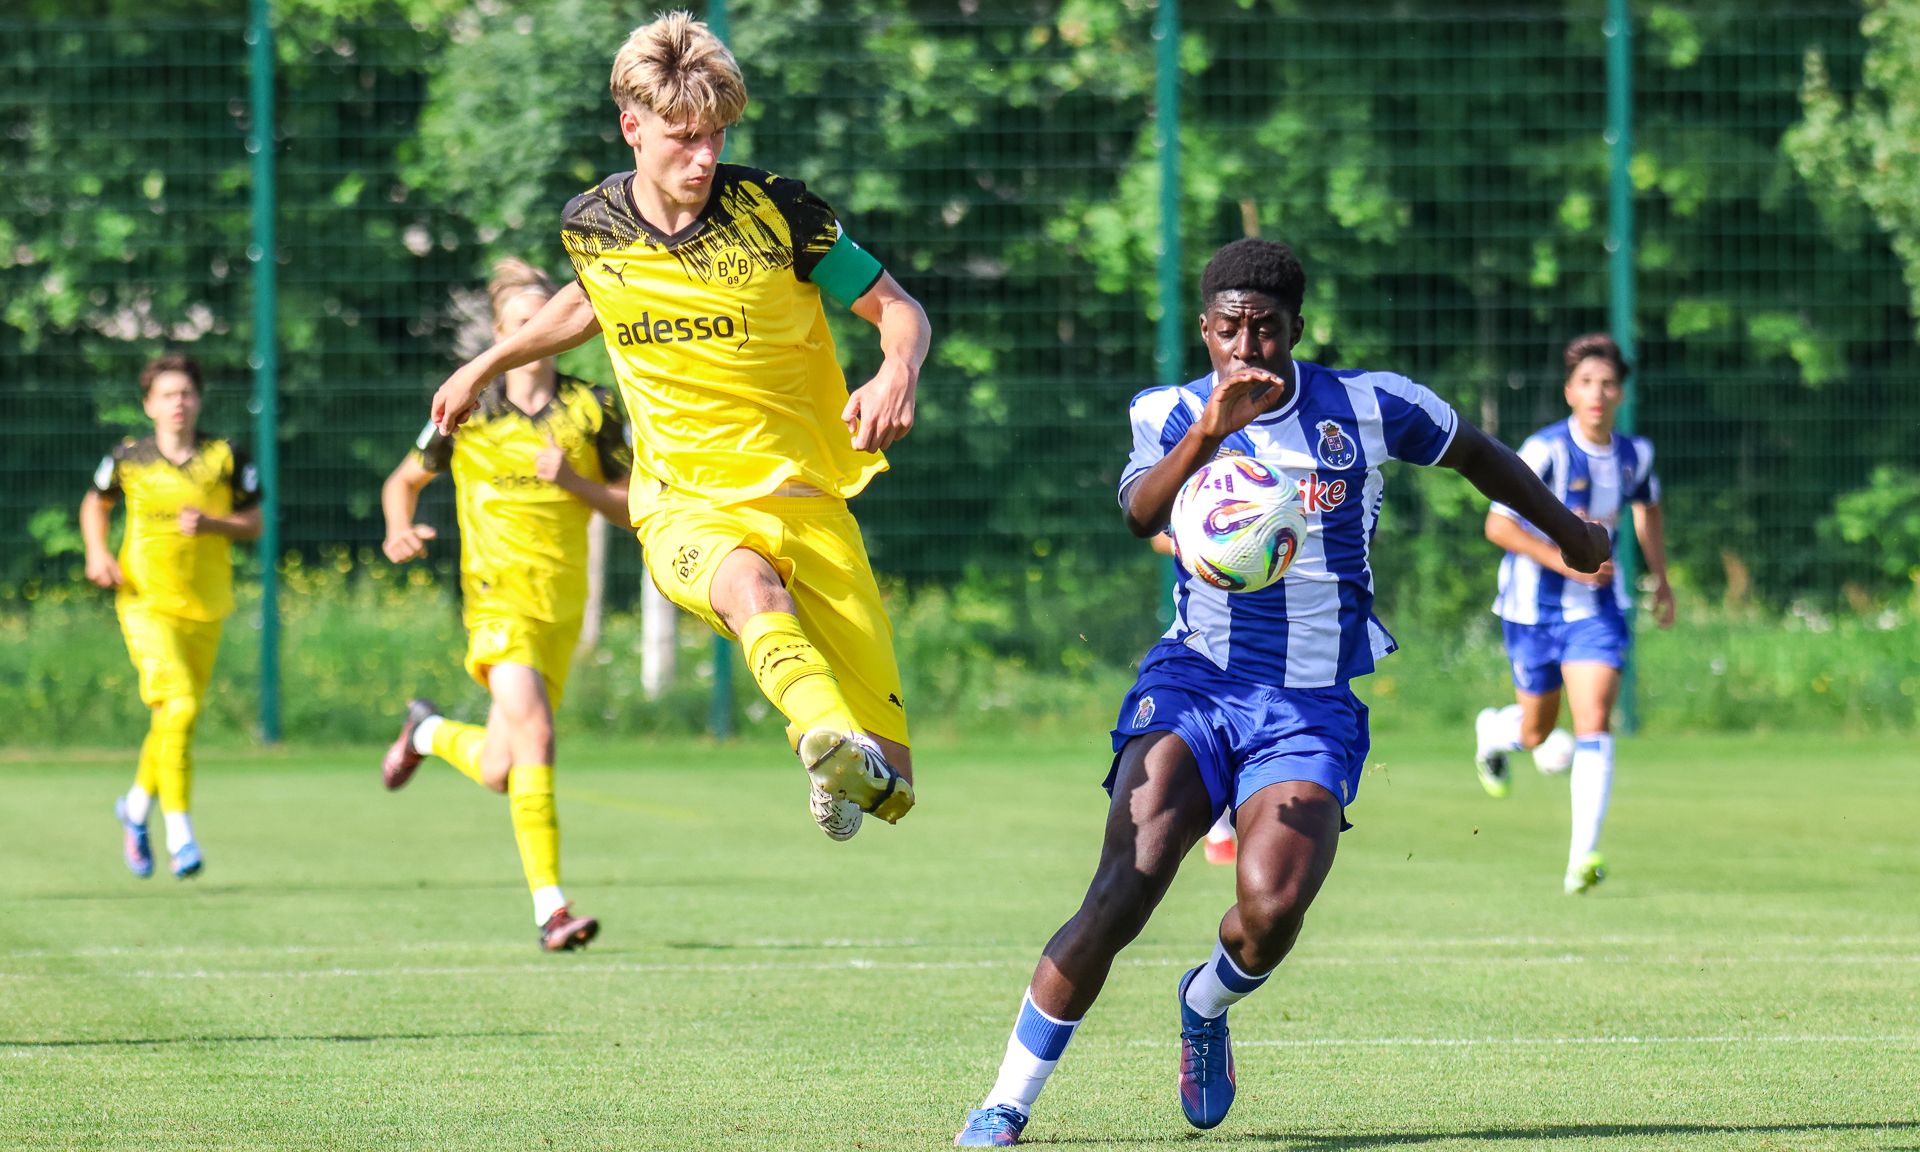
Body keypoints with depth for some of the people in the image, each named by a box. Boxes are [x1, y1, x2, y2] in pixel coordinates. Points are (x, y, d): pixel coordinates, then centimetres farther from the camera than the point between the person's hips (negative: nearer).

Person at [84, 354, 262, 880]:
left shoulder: (225, 458, -1)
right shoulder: (129, 459, 0)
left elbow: (254, 524, 5)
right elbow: (96, 502, 19)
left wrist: (210, 523, -14)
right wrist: (97, 552, 2)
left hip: (206, 609, 3)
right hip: (146, 602, -3)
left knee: (176, 719, 11)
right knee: (178, 708, -19)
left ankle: (136, 806, 39)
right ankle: (180, 836, -15)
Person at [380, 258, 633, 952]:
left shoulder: (592, 410, 4)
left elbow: (635, 505, 5)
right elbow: (404, 482, 14)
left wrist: (574, 481, -12)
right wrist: (401, 530, -7)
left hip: (563, 605, 3)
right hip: (498, 598, -3)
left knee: (500, 773, 8)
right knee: (534, 735, -24)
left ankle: (430, 733, 42)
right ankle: (550, 908, -20)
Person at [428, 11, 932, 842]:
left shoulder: (774, 210, -8)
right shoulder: (591, 226, 1)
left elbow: (898, 309, 0)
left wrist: (897, 376, -22)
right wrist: (486, 365, 33)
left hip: (803, 495, 0)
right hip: (684, 507, 0)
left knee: (889, 784, -8)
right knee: (750, 587, -42)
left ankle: (858, 767, 27)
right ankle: (830, 746, -66)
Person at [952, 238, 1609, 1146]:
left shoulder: (1367, 407, 1)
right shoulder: (1173, 414, -1)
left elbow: (1474, 453, 20)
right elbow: (1139, 513, -23)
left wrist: (1568, 534, 32)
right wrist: (1206, 433, -41)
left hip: (1313, 707, 1)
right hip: (1192, 685, -1)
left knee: (1273, 909, -22)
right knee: (1123, 891, -21)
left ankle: (1207, 1006, 15)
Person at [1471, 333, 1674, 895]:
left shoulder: (1634, 453, -3)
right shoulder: (1545, 451, -20)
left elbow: (1647, 506, 20)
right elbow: (1498, 526, -21)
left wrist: (1661, 578, 18)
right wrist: (1566, 562, -27)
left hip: (1597, 606, 3)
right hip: (1534, 605, -2)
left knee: (1594, 723, -14)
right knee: (1537, 731, 13)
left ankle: (1582, 859, -17)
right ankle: (1492, 731, 52)